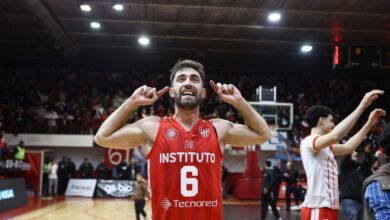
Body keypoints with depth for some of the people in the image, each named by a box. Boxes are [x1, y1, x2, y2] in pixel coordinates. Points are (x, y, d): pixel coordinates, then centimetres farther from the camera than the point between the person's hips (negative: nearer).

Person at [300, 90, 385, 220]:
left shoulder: (324, 147, 20)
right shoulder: (309, 142, -12)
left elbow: (348, 147, 27)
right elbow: (335, 136, -30)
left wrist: (369, 124, 20)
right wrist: (362, 105, -27)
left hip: (327, 208, 11)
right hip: (318, 209, -11)